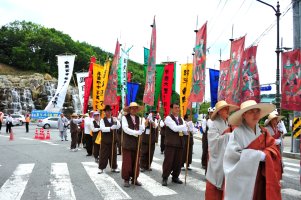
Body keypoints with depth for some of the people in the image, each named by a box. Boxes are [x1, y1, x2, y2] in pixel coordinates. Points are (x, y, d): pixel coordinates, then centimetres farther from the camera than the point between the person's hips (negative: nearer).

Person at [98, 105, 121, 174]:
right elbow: (102, 128, -16)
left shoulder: (114, 119, 7)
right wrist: (110, 128, -28)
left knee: (113, 154, 9)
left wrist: (116, 121, -25)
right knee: (103, 154, 0)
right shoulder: (102, 120, -3)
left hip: (113, 139, 3)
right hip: (105, 140, -3)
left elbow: (118, 127, -6)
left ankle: (114, 167, 20)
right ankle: (101, 168, 11)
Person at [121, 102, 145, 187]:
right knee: (127, 162, -1)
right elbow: (126, 129, -13)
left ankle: (134, 179, 19)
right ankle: (126, 179, 10)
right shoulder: (125, 117, -2)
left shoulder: (139, 118, 12)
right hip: (127, 143, -4)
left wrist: (143, 124, -18)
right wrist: (136, 132, -13)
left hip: (137, 143, 5)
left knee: (136, 162, 9)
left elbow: (141, 130, 2)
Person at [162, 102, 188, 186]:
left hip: (180, 143, 6)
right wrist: (186, 125, -17)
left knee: (178, 161, 10)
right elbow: (175, 128, -20)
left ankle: (175, 177, 25)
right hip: (171, 143, -6)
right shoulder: (168, 118, -7)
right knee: (168, 161, -3)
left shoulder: (181, 119, 15)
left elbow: (185, 130, 14)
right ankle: (165, 178, 9)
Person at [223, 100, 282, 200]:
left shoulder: (263, 132, 6)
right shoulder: (237, 132, -14)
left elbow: (273, 149, 4)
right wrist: (258, 155, -17)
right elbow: (234, 154, -21)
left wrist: (265, 154, -17)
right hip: (242, 178, -5)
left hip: (260, 177, 6)